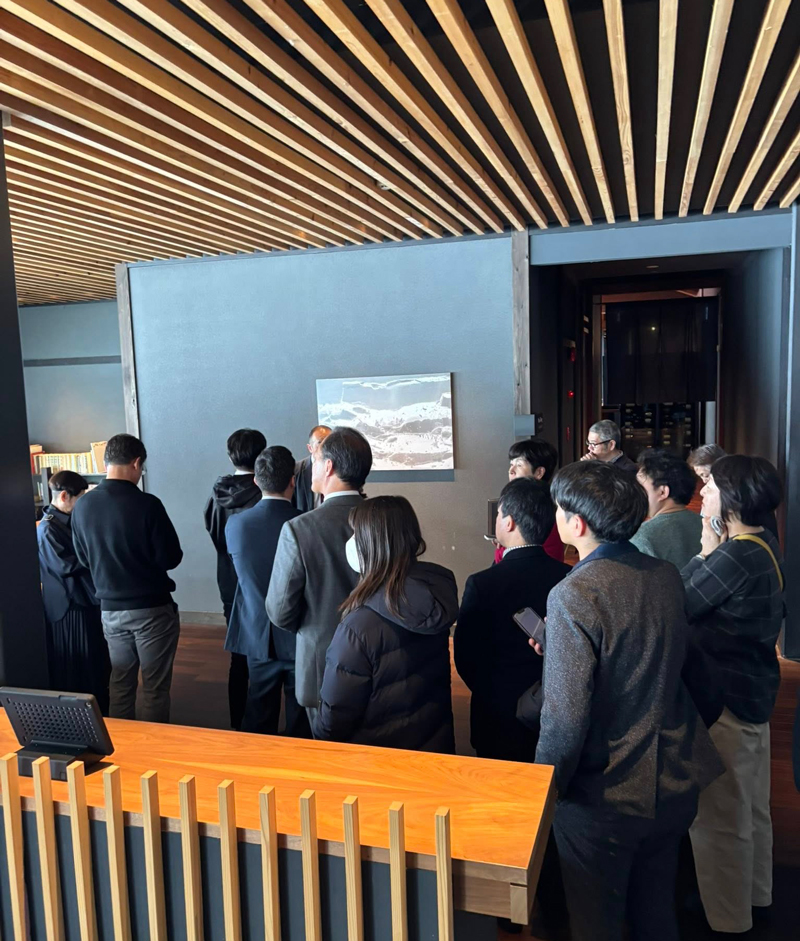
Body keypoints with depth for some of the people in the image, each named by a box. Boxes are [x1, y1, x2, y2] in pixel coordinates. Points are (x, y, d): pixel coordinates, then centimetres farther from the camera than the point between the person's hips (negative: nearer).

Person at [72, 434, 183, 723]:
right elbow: (171, 558, -12)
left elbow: (84, 559, 9)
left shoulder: (82, 506, -2)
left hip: (110, 610, 5)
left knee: (120, 685, 16)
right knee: (155, 689, 6)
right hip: (152, 609, -5)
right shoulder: (147, 504, -18)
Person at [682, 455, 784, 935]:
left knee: (719, 818, 8)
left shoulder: (734, 557, -27)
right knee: (752, 806, 26)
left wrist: (705, 552, -14)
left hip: (726, 698, -10)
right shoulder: (768, 545, 1)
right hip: (756, 688, 10)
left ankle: (728, 918, 25)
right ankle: (755, 894, 45)